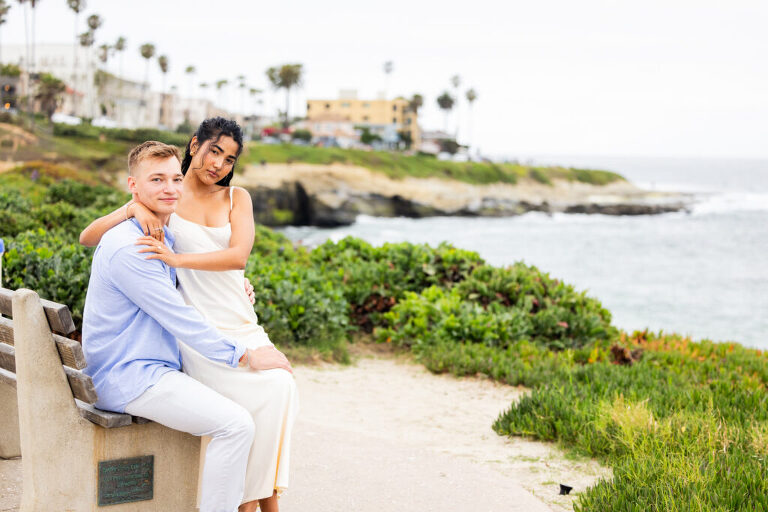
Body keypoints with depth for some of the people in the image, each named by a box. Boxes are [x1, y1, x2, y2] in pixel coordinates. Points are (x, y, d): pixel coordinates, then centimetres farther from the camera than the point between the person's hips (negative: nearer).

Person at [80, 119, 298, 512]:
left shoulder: (236, 198, 11)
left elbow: (238, 255, -9)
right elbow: (88, 238, -2)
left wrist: (176, 258, -22)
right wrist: (132, 208, -19)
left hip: (241, 323, 4)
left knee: (280, 386, -19)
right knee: (260, 394, -22)